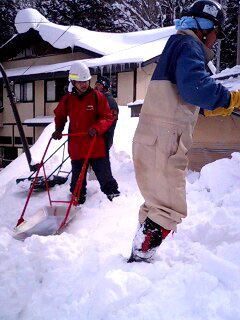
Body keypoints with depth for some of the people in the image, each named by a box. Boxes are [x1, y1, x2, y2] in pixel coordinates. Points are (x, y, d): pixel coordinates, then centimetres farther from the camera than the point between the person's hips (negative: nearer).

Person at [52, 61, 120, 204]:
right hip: (76, 146, 3)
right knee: (77, 178, 14)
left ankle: (113, 193, 22)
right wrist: (58, 129, 5)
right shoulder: (67, 99, 4)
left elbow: (108, 117, -5)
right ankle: (78, 199, 31)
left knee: (104, 174, 4)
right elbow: (60, 116, 21)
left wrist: (97, 128, -22)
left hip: (96, 145, -3)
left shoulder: (97, 96, -5)